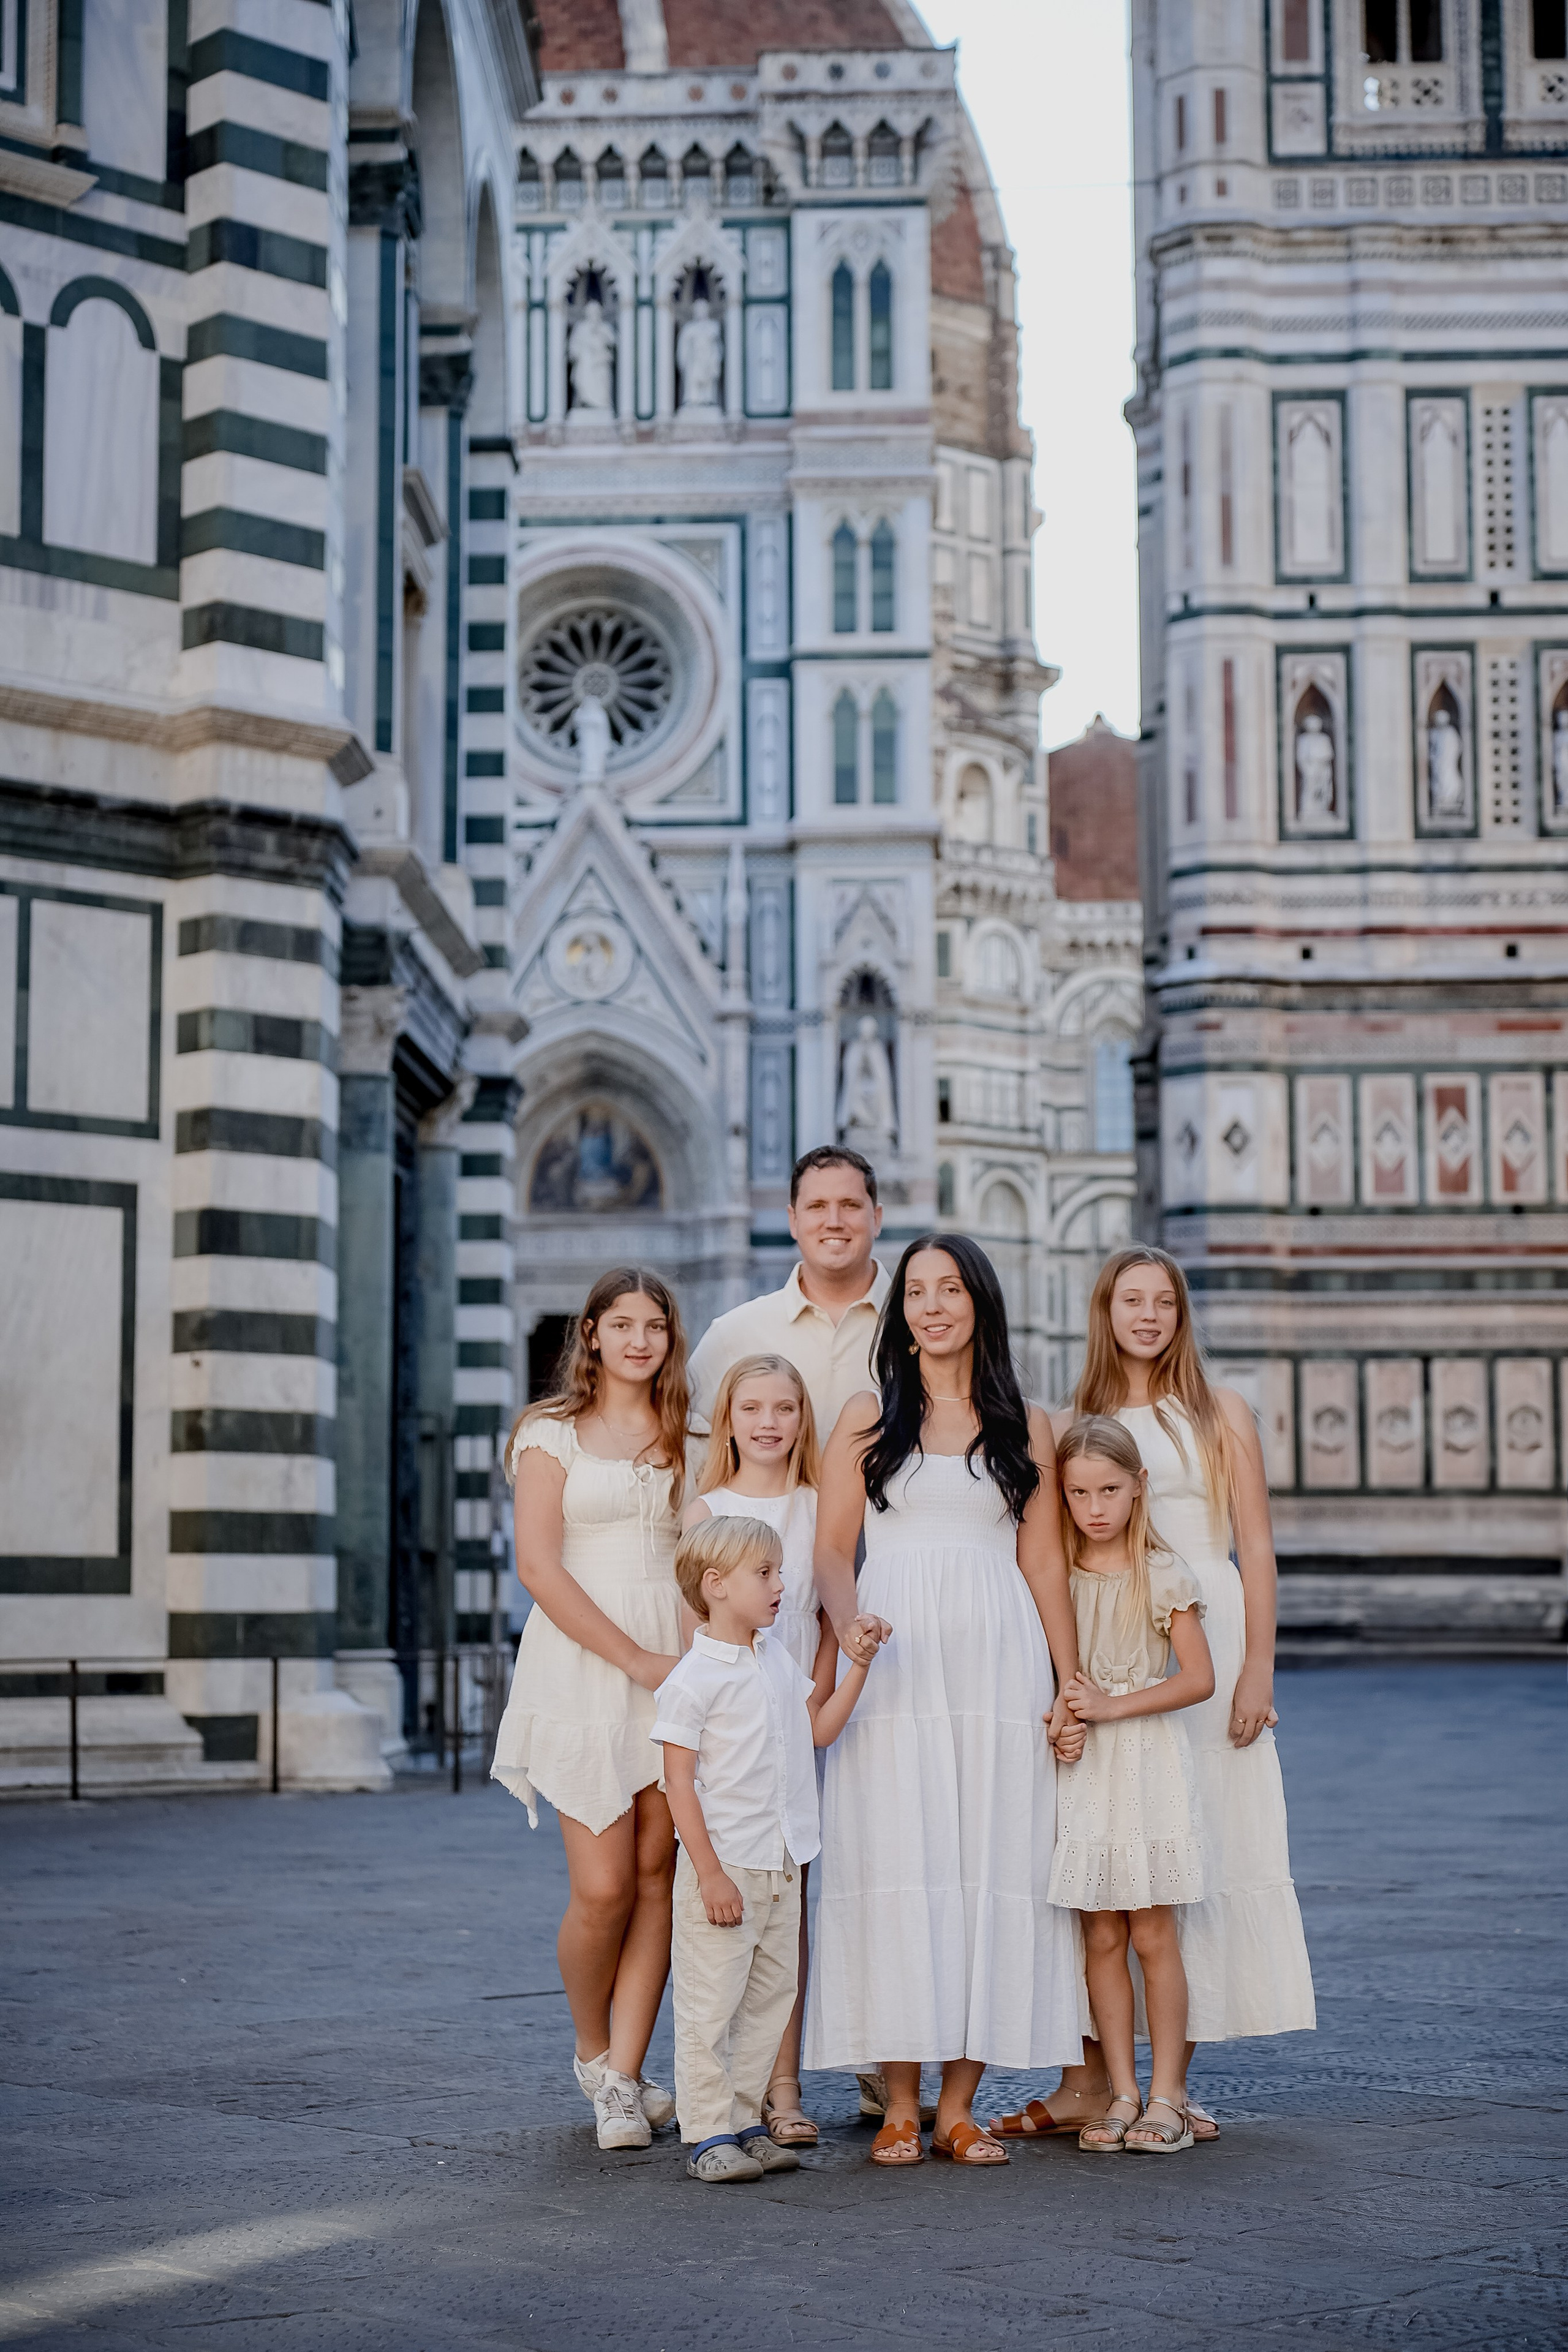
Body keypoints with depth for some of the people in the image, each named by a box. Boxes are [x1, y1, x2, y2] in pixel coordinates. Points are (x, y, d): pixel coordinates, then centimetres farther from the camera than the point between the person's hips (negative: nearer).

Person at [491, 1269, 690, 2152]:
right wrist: (636, 1659, -12)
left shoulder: (687, 1438, 14)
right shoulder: (552, 1433, 2)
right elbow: (539, 1565, -6)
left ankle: (624, 2080, 6)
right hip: (584, 1669, -3)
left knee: (657, 1876, -1)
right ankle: (593, 2052, 18)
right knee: (603, 1888, -7)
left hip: (677, 1667, 4)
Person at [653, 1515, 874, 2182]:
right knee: (711, 2003, -3)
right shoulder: (691, 1681, -13)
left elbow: (819, 1727, 17)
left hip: (781, 1865, 8)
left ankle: (744, 2121, 20)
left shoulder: (778, 1657, 11)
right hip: (724, 1864, -8)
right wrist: (711, 1874, -17)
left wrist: (858, 1663, 7)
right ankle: (708, 2135, 3)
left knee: (769, 1997, 12)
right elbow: (680, 1783, -14)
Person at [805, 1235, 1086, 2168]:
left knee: (992, 1866, -1)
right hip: (894, 1668, -1)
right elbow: (833, 1549, 5)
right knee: (896, 1867, -5)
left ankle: (961, 2106, 6)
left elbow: (1045, 1561, 9)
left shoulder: (1025, 1427, 10)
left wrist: (1073, 1686, 3)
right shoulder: (868, 1419, 8)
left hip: (998, 1669, 1)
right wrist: (848, 1622, -15)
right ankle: (903, 2106, 2)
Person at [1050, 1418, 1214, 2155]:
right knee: (1101, 1938, 3)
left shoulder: (1162, 1574, -4)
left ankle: (1166, 2096, 4)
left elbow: (1198, 1677, -8)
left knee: (1152, 1935, -3)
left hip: (1148, 1762, -3)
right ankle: (1122, 2094, 9)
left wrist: (1113, 1706, -13)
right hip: (1083, 1766, 3)